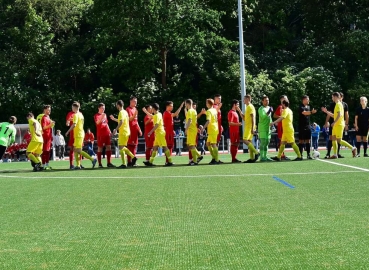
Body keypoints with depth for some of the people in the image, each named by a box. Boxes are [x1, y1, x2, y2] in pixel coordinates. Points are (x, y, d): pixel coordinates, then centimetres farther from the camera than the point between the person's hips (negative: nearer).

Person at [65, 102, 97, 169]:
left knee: (78, 151, -10)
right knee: (75, 150, 10)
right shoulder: (81, 114, 15)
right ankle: (78, 165, 8)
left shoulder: (76, 115, -13)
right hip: (81, 134, 9)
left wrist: (68, 132, -19)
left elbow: (74, 125, -24)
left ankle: (92, 159, -15)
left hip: (78, 135, -9)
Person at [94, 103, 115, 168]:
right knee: (100, 148, -3)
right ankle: (100, 164, 0)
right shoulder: (96, 115, -3)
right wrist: (102, 117, -36)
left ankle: (108, 163, 4)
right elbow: (97, 122, -22)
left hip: (107, 133, 6)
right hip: (100, 134, -6)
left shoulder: (105, 114, 17)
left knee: (108, 147, 1)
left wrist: (109, 131, 17)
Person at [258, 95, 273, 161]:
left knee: (267, 142, 9)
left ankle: (265, 156, 15)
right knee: (263, 142, -11)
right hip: (262, 128, -8)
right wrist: (268, 112, -30)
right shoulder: (261, 109, -8)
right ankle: (262, 157, -11)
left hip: (268, 128, 8)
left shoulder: (269, 108, 18)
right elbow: (263, 116, -24)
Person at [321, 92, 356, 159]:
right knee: (333, 139, 5)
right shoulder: (337, 104, 18)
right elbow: (334, 115, 23)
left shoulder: (338, 104, -11)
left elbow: (339, 114, -22)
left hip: (339, 125, -10)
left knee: (339, 140, -10)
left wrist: (334, 122, -25)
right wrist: (326, 111, 20)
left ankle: (352, 148, -5)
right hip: (336, 125, 10)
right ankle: (335, 154, 3)